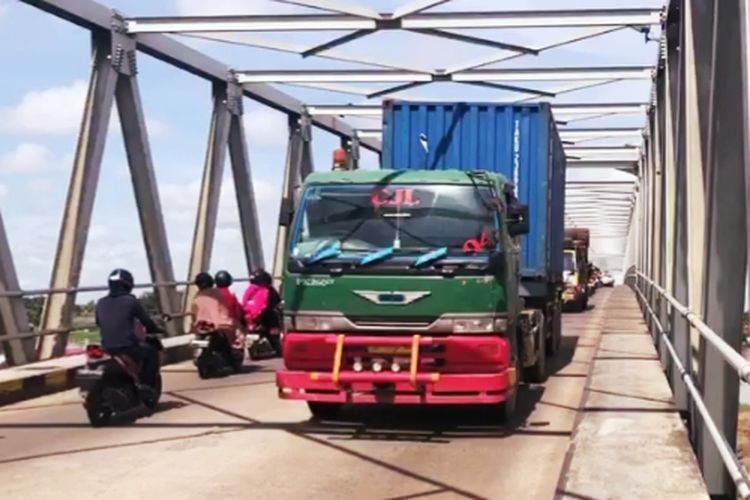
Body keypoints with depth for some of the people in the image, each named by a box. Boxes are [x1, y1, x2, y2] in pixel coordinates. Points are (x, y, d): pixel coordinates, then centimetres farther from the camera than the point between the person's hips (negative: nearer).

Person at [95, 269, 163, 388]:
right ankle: (147, 386, 13)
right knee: (151, 351, 19)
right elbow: (146, 321, 0)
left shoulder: (101, 303, 7)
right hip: (127, 347, -5)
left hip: (106, 349, 6)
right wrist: (157, 329, 20)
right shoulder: (130, 301, -7)